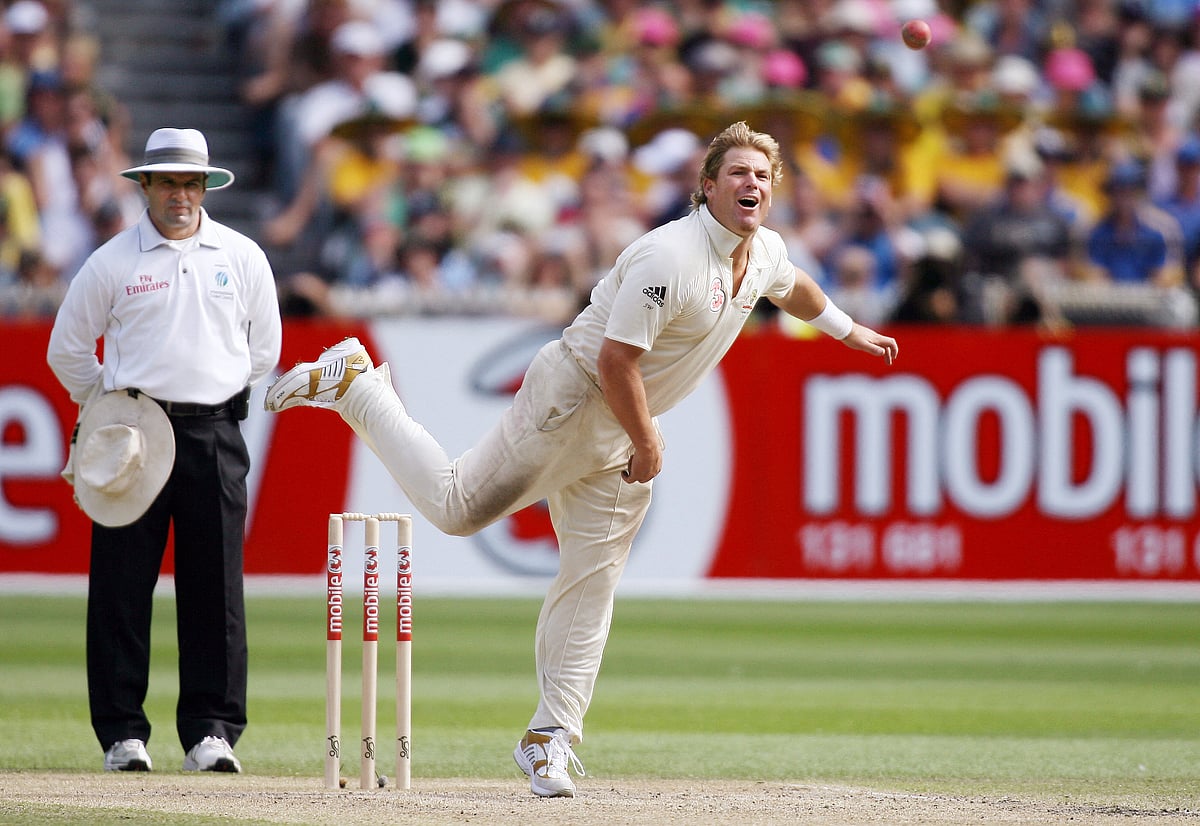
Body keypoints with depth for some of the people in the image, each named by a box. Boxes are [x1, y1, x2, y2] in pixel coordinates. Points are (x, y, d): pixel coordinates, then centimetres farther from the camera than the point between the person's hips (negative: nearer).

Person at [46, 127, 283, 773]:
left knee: (215, 587, -1)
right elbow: (67, 350, 11)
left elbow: (264, 349, 18)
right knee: (121, 585, -3)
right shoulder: (112, 261, 3)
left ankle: (211, 730, 4)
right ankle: (122, 732, 2)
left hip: (214, 435, 1)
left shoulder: (242, 257, 8)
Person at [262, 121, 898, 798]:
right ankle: (350, 383, 11)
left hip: (626, 429, 8)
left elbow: (793, 286, 30)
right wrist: (647, 447, -18)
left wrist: (846, 330, 41)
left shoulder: (765, 252, 3)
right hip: (571, 399, -8)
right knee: (457, 507, -6)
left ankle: (552, 739, 6)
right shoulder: (670, 257, -26)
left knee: (594, 580, 4)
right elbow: (616, 360, -27)